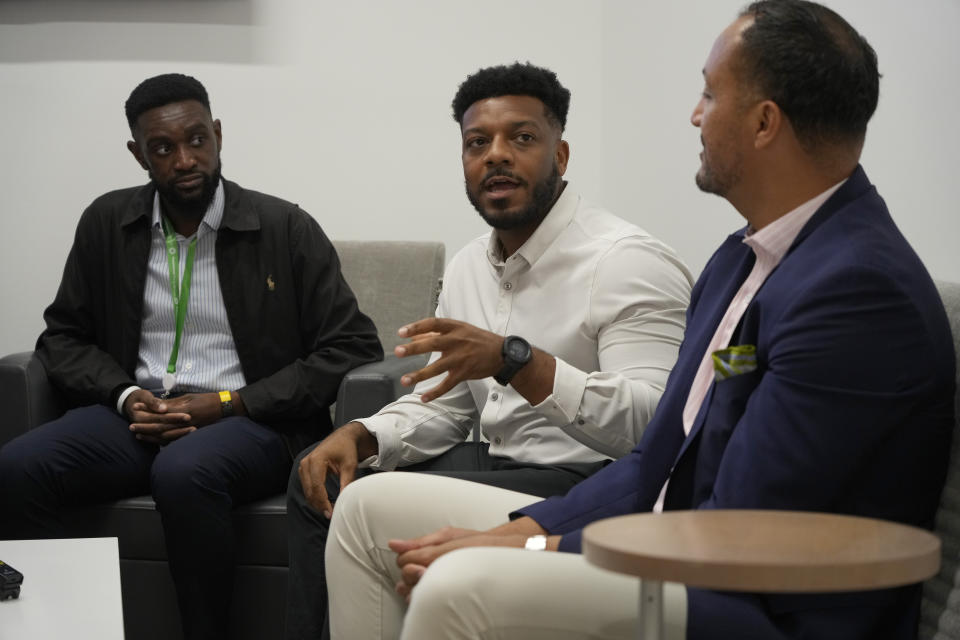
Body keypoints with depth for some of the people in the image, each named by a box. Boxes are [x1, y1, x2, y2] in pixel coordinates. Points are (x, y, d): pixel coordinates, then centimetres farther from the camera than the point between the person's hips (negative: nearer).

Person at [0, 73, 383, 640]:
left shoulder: (288, 229, 0)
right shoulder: (107, 223, 11)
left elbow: (353, 349, -5)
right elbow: (63, 337, 17)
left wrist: (225, 404, -11)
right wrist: (125, 396, -6)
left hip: (250, 422, -3)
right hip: (139, 416, 4)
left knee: (184, 471, -39)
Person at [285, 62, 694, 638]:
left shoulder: (627, 262, -17)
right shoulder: (470, 267, 12)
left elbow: (654, 425, -29)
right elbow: (444, 406, 17)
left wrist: (514, 359, -38)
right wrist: (358, 437, -5)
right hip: (495, 461, 9)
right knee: (318, 480, 6)